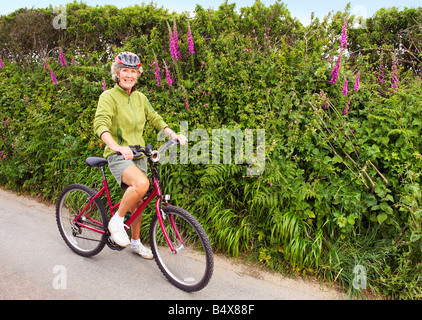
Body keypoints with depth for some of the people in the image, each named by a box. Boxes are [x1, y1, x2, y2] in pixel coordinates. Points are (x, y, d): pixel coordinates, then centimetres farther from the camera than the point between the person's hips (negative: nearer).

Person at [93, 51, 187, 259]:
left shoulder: (140, 98, 10)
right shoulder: (109, 96, -8)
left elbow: (155, 120, 10)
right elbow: (100, 125, -23)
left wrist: (174, 135, -8)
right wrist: (117, 147, -41)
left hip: (138, 155, 6)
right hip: (118, 156, -6)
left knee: (138, 202, 13)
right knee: (141, 184, -34)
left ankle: (136, 242, 34)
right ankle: (116, 221, -10)